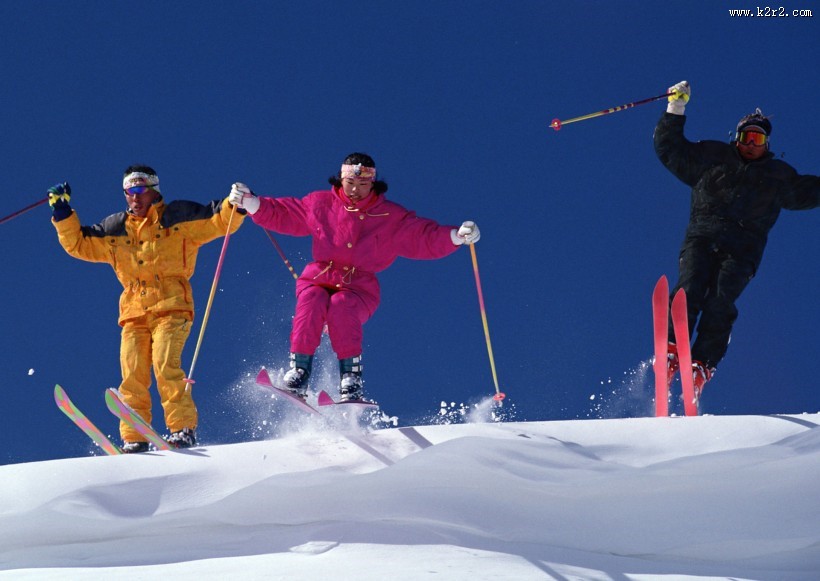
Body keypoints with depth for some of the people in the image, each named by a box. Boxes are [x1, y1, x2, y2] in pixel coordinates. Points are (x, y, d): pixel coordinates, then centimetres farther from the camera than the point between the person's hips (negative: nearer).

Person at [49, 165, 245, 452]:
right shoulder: (115, 229, 19)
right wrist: (63, 214, 14)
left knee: (165, 365, -22)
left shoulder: (178, 218, 7)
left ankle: (184, 429, -19)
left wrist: (236, 204, -14)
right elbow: (78, 244, 24)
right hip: (134, 312, 4)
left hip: (171, 308, -4)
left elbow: (220, 222, 5)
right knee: (132, 377, -9)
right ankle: (133, 439, -6)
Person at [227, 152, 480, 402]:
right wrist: (249, 202, 3)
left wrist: (457, 236, -13)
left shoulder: (392, 218, 8)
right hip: (318, 280, 1)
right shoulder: (320, 204, 11)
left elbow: (427, 237, 4)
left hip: (359, 288, -1)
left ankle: (352, 381, -34)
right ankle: (298, 374, -31)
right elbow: (280, 214, 17)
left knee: (341, 308, -34)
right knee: (311, 305, -32)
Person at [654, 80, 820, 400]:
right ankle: (671, 350, -25)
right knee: (690, 289, -23)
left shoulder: (778, 175, 23)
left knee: (720, 301, -22)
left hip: (742, 250, 0)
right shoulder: (711, 157, 20)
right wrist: (675, 110, 14)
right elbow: (670, 148, 21)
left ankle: (703, 364, -27)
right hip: (702, 238, 0)